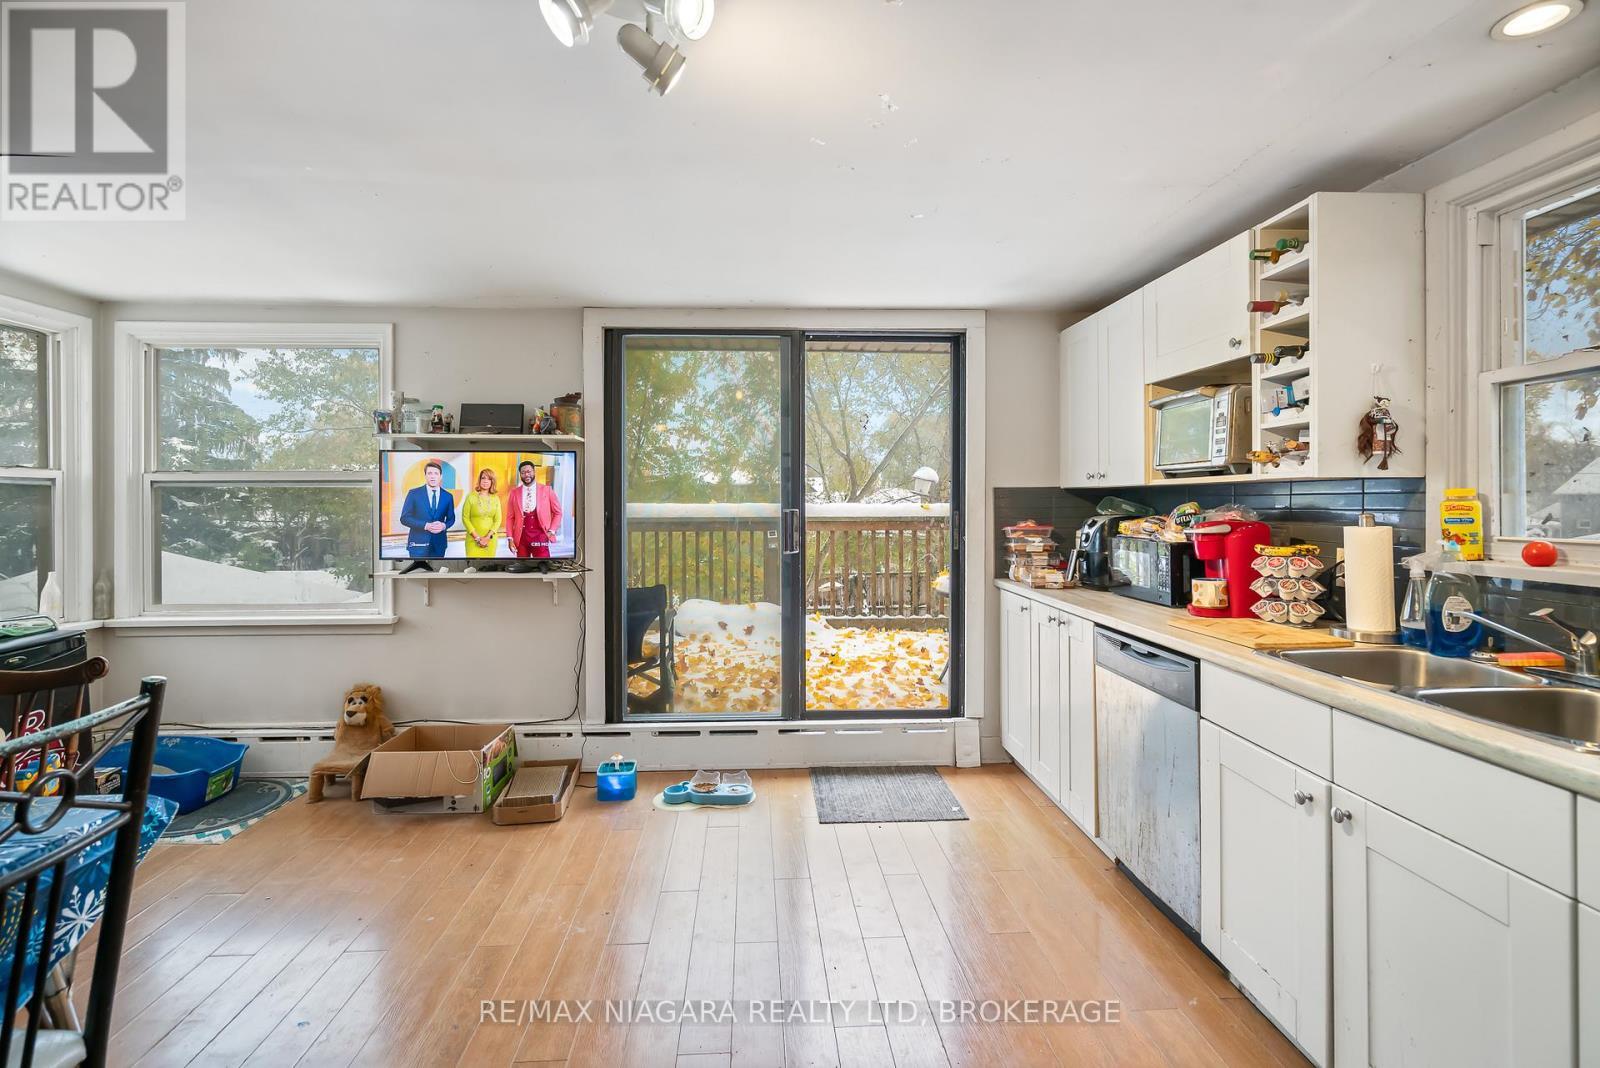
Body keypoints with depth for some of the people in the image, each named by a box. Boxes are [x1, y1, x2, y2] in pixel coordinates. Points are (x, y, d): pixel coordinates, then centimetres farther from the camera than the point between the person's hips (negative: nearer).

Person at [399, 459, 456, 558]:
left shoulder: (448, 496, 7)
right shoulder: (414, 494, 0)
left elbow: (451, 518, 14)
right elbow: (404, 518, -3)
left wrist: (444, 525, -11)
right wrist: (426, 525, -18)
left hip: (439, 544, 3)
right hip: (418, 543, -3)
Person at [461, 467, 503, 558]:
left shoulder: (495, 498, 5)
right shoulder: (471, 497, -1)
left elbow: (498, 520, 3)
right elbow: (465, 518, -3)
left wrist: (487, 537, -9)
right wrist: (477, 537, -10)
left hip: (490, 539, 2)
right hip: (473, 539, -2)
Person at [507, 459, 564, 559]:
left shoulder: (546, 490, 2)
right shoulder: (515, 492, 7)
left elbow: (557, 512, 8)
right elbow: (510, 517, 8)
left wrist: (552, 531, -1)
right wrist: (510, 538, 1)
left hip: (540, 536, -2)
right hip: (521, 537, 2)